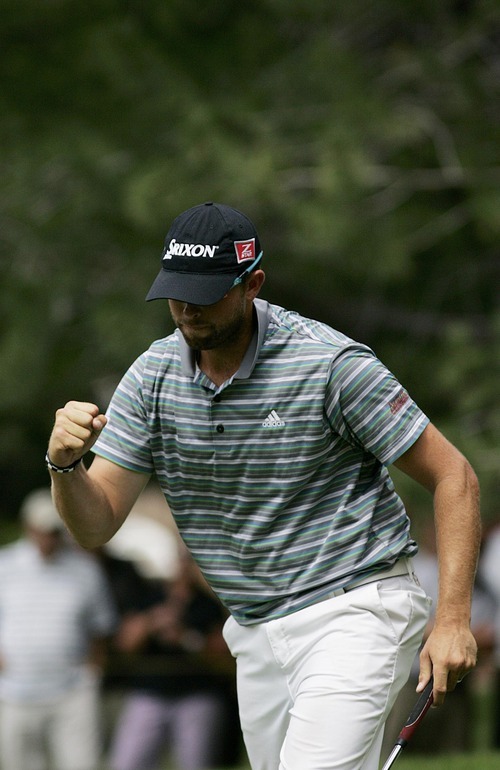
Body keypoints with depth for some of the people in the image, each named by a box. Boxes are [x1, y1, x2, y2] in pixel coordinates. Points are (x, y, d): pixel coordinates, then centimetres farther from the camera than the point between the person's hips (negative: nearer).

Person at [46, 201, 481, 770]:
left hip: (353, 611, -6)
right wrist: (64, 464, -23)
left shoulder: (332, 364, -15)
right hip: (256, 634, 6)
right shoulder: (153, 375, 1)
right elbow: (96, 525, 0)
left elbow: (453, 476, -10)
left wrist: (452, 618, -18)